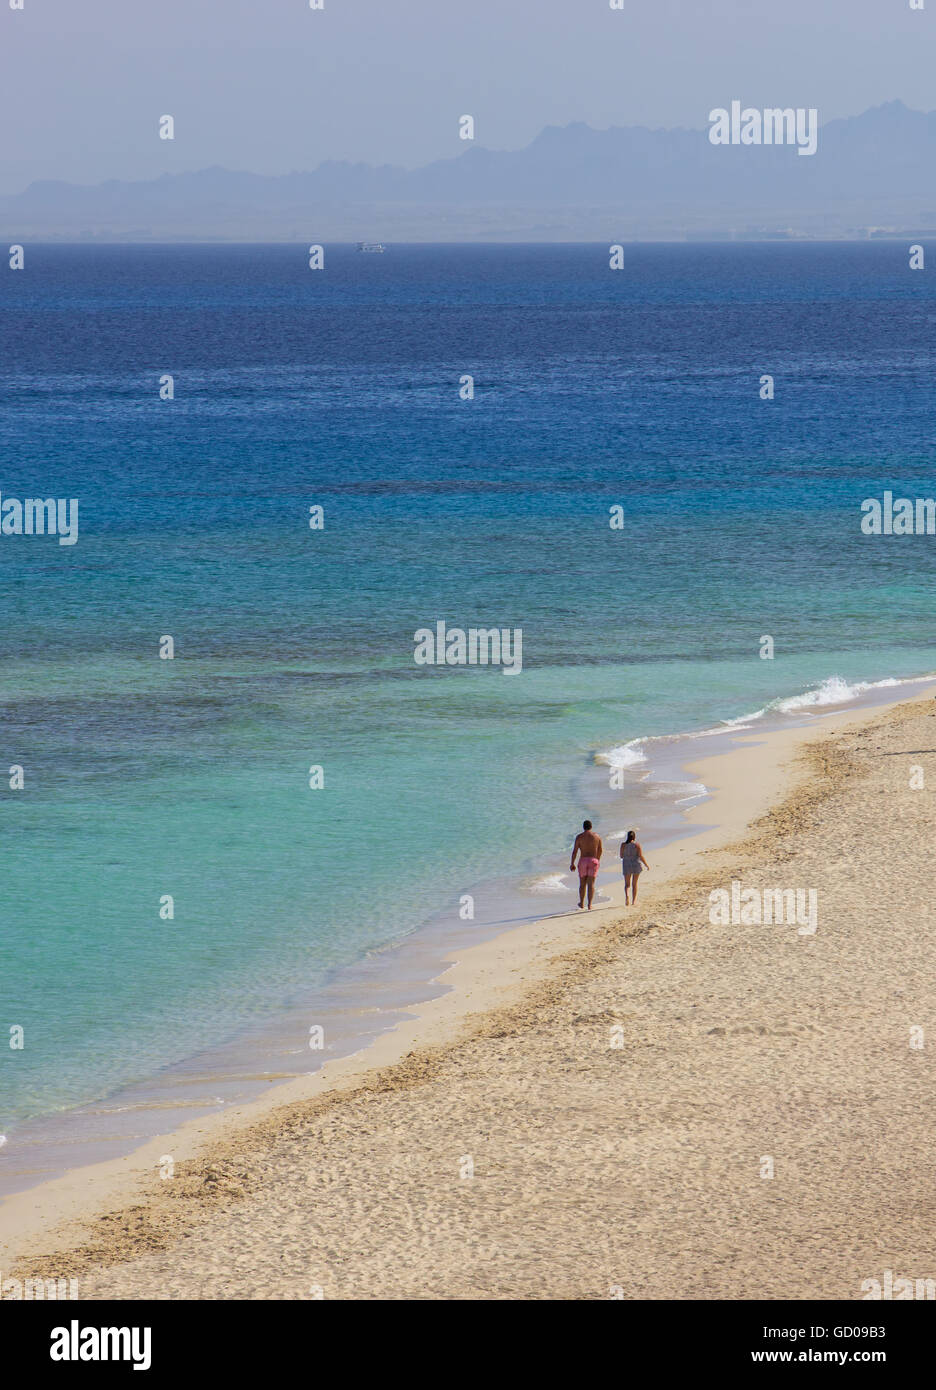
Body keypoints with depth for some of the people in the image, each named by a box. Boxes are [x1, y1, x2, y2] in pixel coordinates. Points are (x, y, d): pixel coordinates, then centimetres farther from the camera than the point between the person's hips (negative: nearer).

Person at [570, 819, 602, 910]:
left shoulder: (579, 836, -2)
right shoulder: (597, 836, 3)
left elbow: (575, 851, -4)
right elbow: (601, 850, 11)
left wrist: (572, 864, 1)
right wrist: (598, 860, 28)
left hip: (583, 861, -1)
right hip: (593, 860, 1)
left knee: (582, 883, 14)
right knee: (591, 884, 0)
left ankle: (582, 903, 26)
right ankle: (590, 904, -9)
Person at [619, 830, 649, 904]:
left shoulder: (623, 844, -5)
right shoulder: (637, 845, -9)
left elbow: (621, 856, 0)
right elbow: (641, 856, -11)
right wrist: (646, 865, 1)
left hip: (626, 865, 0)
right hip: (636, 864, 0)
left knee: (627, 884, 8)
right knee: (634, 884, 14)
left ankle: (626, 895, -21)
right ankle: (633, 901, 16)